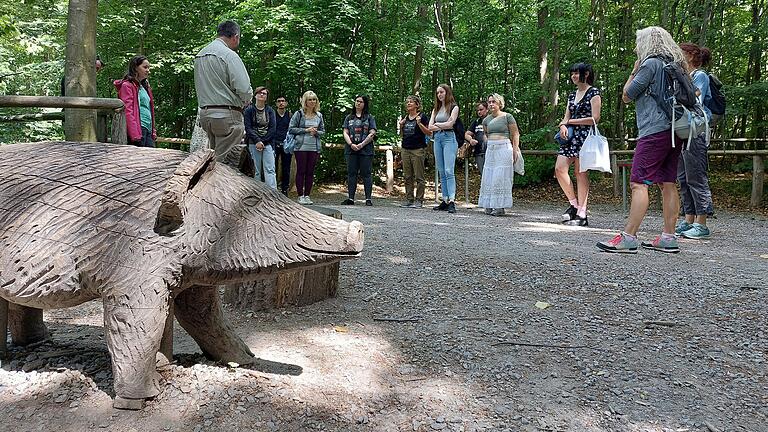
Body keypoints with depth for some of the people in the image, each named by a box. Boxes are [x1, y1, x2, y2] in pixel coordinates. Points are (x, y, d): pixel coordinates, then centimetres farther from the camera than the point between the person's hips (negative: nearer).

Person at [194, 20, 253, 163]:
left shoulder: (199, 55, 15)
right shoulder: (229, 55, -12)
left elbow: (201, 88, 17)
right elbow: (244, 90, -19)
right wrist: (244, 103, 3)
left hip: (204, 114, 8)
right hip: (227, 115, -8)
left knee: (214, 159, 14)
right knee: (227, 163, -6)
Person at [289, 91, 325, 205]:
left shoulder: (319, 116, 12)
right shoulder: (299, 114, 0)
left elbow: (323, 131, 16)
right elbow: (291, 129, -4)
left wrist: (316, 132, -7)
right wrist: (306, 130, -11)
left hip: (315, 147, 4)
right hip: (301, 147, -3)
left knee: (310, 172, 5)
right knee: (301, 171, -1)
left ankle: (307, 195, 12)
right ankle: (300, 196, 5)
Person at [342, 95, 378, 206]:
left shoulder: (369, 118, 7)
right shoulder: (349, 118, 16)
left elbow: (372, 134, -2)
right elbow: (345, 133, 8)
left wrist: (361, 145, -12)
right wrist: (351, 144, -9)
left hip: (366, 150, -3)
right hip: (351, 150, 3)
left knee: (366, 174, -3)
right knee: (351, 173, 4)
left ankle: (368, 198, -1)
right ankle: (350, 198, 7)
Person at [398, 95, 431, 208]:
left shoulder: (422, 116, -3)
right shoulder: (405, 118, 15)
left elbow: (429, 133, -7)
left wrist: (419, 123, -17)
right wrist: (401, 126, 4)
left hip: (418, 150, -6)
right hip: (405, 149, 6)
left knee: (419, 177, -4)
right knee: (407, 176, 7)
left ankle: (419, 200, 0)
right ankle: (409, 199, 12)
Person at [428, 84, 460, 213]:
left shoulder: (454, 107, 2)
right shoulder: (436, 109, 19)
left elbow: (450, 124, -10)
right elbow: (430, 126, 8)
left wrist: (437, 124, 2)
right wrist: (442, 126, -4)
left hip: (449, 138, -6)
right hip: (437, 139, 6)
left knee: (449, 171, -16)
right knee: (441, 172, 4)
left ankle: (452, 201, -22)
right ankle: (445, 200, 6)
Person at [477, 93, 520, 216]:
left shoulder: (507, 117, -3)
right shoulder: (486, 120, 11)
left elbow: (515, 134, -2)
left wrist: (515, 149, -7)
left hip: (504, 149, -6)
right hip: (490, 149, 6)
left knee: (501, 177, -7)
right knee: (489, 177, 3)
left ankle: (500, 207, -5)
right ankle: (489, 206, 9)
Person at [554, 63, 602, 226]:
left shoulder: (594, 93, -2)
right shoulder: (572, 95, 20)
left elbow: (595, 118, -10)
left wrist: (570, 122, -6)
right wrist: (563, 125, -6)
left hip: (585, 136, -7)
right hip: (570, 137, 7)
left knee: (581, 173, -6)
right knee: (559, 169, -6)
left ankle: (581, 214, -3)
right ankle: (573, 204, 10)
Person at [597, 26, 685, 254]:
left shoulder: (651, 63, -6)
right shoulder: (675, 65, 18)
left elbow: (627, 96, -4)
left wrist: (634, 71, 9)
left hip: (654, 131, -9)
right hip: (673, 130, 9)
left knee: (639, 183, -12)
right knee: (668, 184, 8)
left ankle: (628, 237, -17)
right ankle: (668, 238, 10)